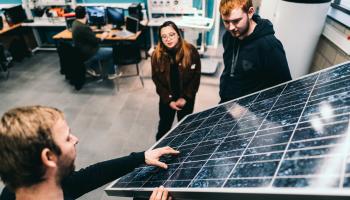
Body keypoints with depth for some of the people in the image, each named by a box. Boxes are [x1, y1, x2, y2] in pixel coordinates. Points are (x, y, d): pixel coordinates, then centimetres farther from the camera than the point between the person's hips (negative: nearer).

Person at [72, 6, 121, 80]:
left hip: (80, 51, 10)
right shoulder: (84, 27, -29)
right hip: (87, 54, -10)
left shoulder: (75, 23, 1)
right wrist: (102, 37, -4)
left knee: (97, 47, 34)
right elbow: (95, 41, -20)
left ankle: (92, 69, 31)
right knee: (111, 52, 1)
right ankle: (111, 74, 17)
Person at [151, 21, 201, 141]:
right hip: (166, 98, 1)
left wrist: (185, 97, -14)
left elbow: (196, 76, -11)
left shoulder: (191, 51, -18)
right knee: (164, 125, 17)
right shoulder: (157, 55, -14)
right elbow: (156, 80, -7)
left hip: (186, 97, 0)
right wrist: (169, 100, -11)